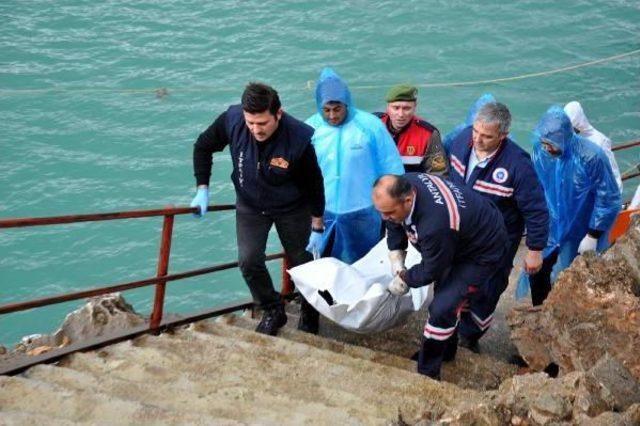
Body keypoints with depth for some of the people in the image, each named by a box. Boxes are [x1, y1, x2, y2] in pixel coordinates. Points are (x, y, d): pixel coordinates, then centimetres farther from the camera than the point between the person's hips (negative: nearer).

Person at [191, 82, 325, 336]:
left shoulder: (300, 138, -34)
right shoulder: (231, 120, -27)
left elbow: (315, 184, -18)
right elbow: (203, 147, -6)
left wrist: (317, 227, -9)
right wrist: (202, 189, -10)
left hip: (292, 209, -2)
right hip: (250, 205, 2)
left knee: (301, 263, 9)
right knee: (248, 260, -8)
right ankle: (273, 311, 17)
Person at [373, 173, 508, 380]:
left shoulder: (435, 225, -44)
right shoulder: (405, 185, -21)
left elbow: (431, 271, -25)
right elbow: (395, 224, 1)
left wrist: (404, 279, -9)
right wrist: (396, 257, -7)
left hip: (484, 251, -9)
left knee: (442, 308, -14)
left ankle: (427, 374, 1)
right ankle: (446, 350, 49)